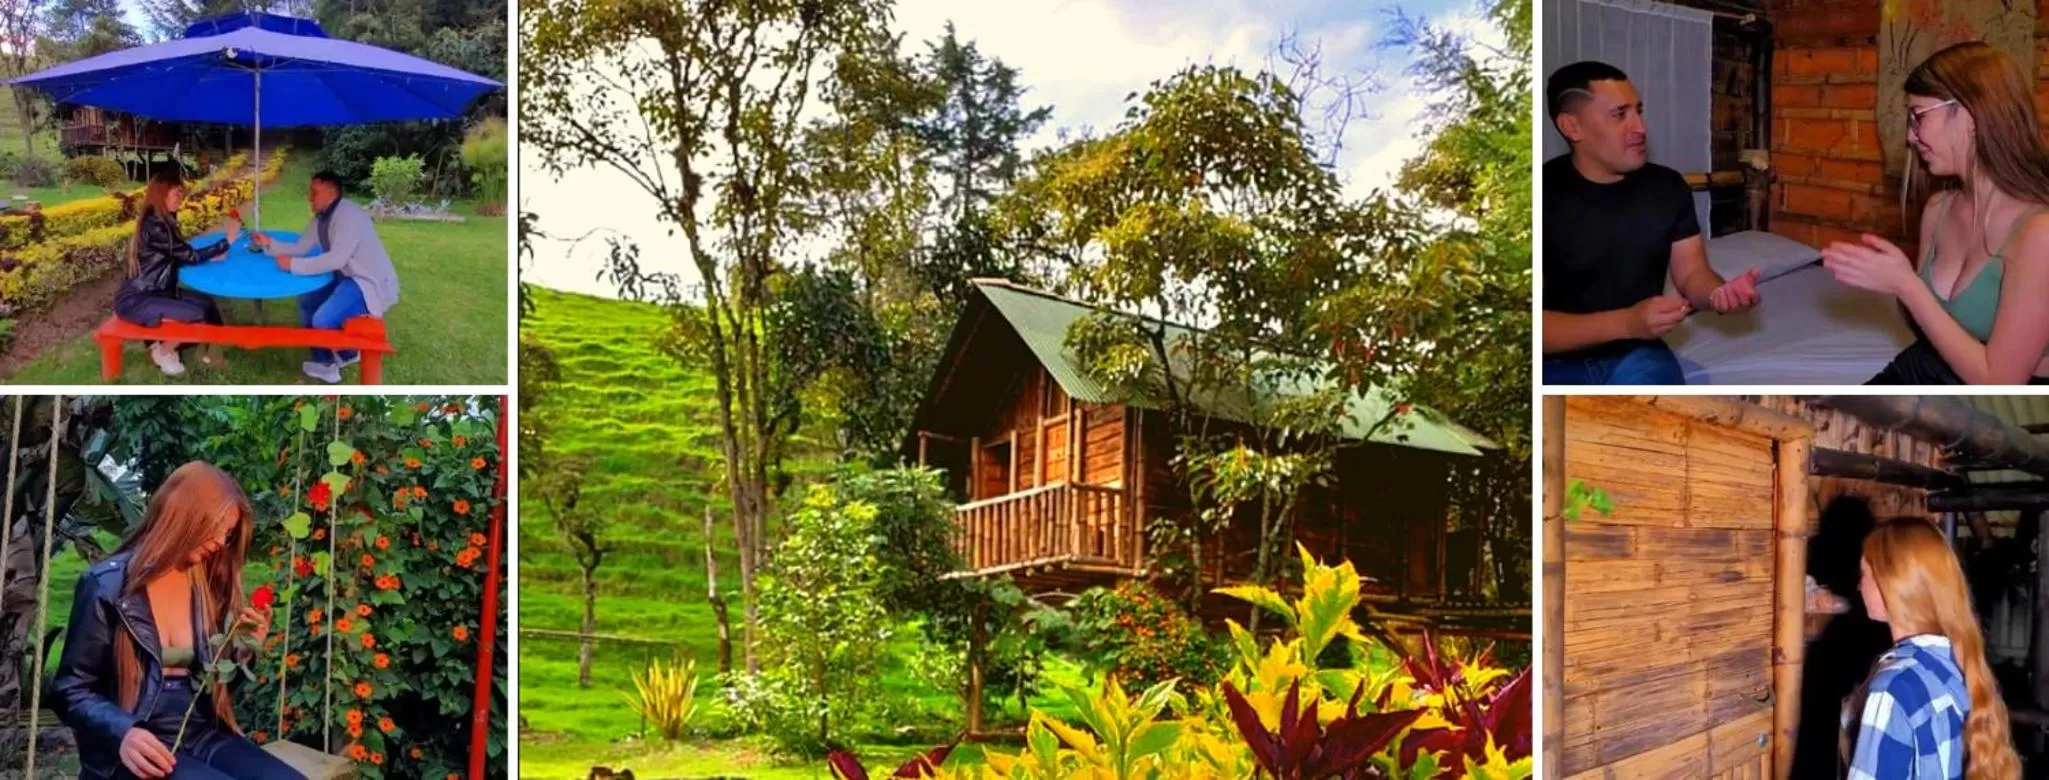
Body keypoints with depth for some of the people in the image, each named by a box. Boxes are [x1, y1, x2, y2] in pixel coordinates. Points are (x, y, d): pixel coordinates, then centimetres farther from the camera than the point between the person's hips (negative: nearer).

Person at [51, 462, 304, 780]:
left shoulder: (209, 586, 12)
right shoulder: (108, 586, -4)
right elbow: (71, 690, -4)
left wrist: (244, 650, 0)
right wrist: (122, 733, -21)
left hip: (202, 738, 5)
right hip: (138, 753, -5)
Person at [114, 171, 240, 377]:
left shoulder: (162, 220, 9)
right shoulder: (155, 225, -22)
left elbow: (179, 258, 9)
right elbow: (190, 256, -20)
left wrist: (209, 257, -5)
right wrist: (227, 241, -16)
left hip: (153, 291, 10)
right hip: (135, 300, -10)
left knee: (207, 303, -2)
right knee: (198, 314, -21)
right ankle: (162, 351, 2)